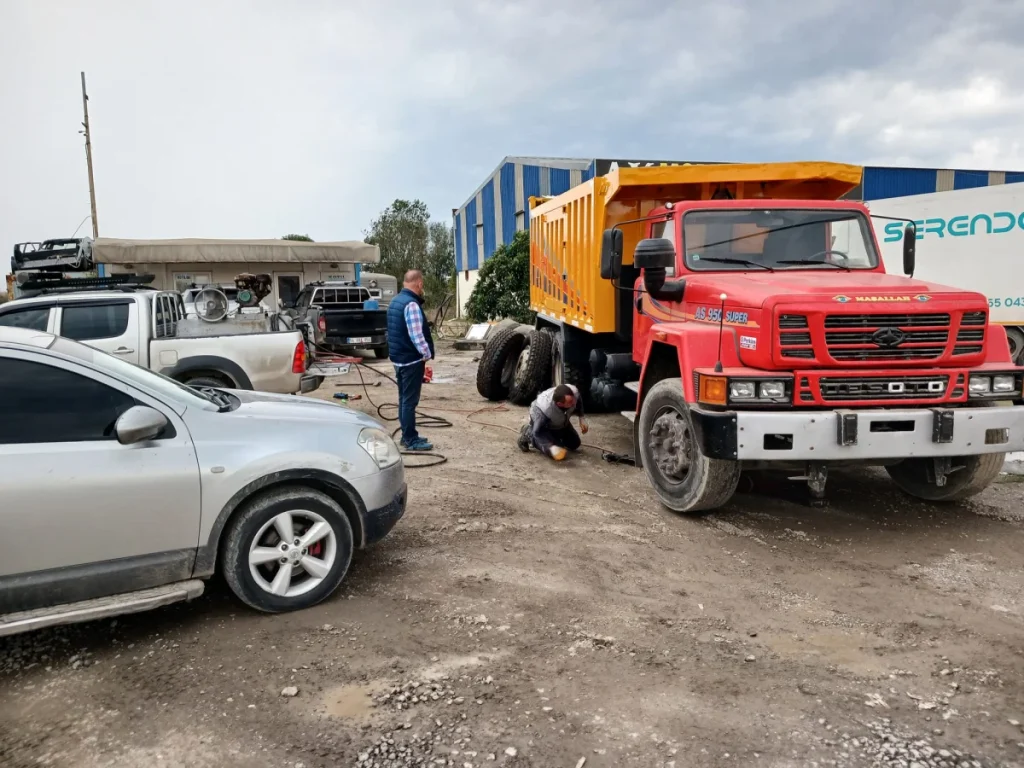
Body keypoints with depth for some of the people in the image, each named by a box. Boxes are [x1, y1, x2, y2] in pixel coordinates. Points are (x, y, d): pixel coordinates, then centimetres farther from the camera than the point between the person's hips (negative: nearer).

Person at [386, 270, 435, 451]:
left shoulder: (395, 301, 13)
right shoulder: (411, 304, -19)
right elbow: (416, 336, -24)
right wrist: (428, 357, -18)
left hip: (398, 357, 10)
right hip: (411, 359, -10)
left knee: (404, 398, 15)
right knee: (410, 400, -4)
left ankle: (407, 436, 23)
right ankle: (411, 440, 2)